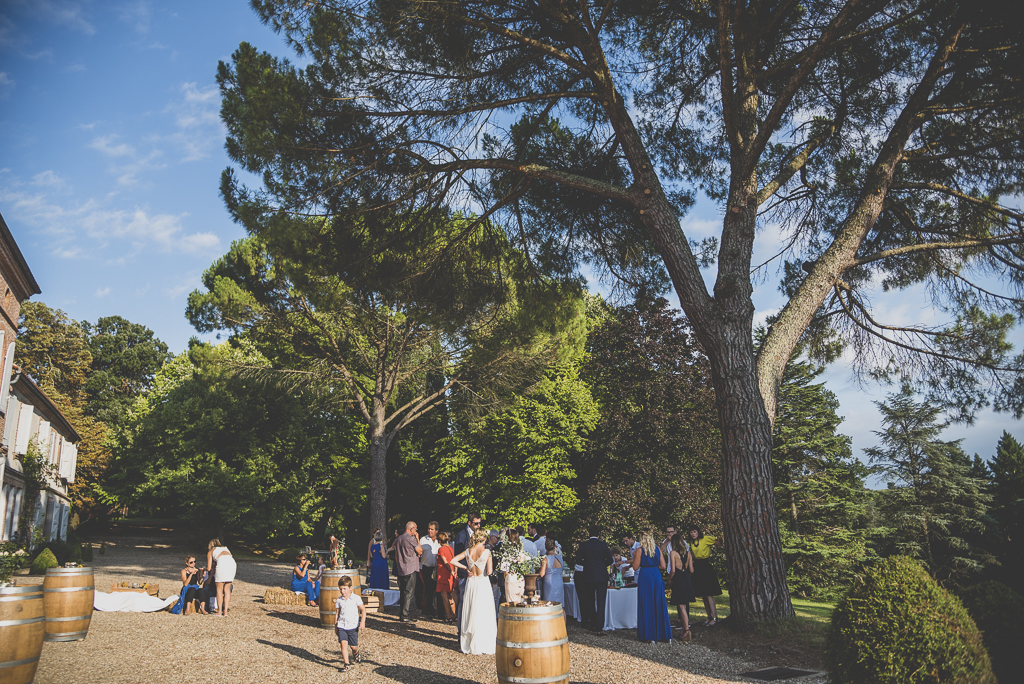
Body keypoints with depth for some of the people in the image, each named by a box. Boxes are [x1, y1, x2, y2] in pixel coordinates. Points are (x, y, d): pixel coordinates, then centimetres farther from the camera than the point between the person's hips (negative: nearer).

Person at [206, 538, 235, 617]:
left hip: (222, 563, -4)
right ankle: (225, 611, 11)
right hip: (232, 562, 4)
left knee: (219, 589, 7)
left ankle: (219, 612, 5)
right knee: (227, 589, 12)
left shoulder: (210, 552, 26)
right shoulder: (225, 548, 37)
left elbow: (209, 568, 22)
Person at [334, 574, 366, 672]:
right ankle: (346, 663, -6)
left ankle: (356, 654, 42)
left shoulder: (356, 598, -8)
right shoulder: (339, 600, 1)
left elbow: (363, 610, -4)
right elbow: (337, 613, 11)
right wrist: (335, 626, 14)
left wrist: (362, 622, -12)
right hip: (341, 626, 1)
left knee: (353, 646, 8)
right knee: (344, 644, -14)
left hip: (353, 626, -1)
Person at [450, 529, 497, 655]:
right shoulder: (486, 552, -11)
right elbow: (489, 572, -12)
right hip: (483, 584, -4)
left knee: (470, 614, 12)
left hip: (470, 583, 4)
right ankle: (484, 646, 5)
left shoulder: (468, 551, 0)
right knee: (484, 616, 3)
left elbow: (453, 561, 1)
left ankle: (469, 644, 18)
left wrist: (466, 568, 6)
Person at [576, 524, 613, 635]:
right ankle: (599, 627, -6)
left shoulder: (583, 545, -3)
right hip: (601, 576, -2)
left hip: (588, 576, 2)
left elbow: (579, 559, -1)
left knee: (590, 601, 16)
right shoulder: (603, 545, -6)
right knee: (600, 602, 0)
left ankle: (592, 624, 23)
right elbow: (609, 560, -3)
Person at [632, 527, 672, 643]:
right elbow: (663, 566, 5)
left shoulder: (640, 550, -8)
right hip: (657, 576, 4)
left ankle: (650, 636, 3)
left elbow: (635, 567, -6)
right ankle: (664, 634, 15)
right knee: (659, 605, 12)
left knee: (646, 606, 2)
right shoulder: (658, 549, 4)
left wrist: (634, 557, 10)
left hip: (644, 577, -4)